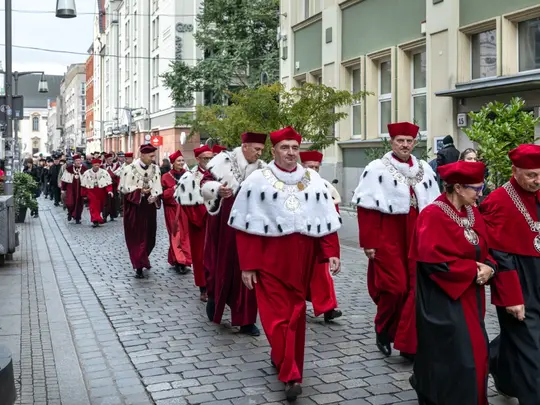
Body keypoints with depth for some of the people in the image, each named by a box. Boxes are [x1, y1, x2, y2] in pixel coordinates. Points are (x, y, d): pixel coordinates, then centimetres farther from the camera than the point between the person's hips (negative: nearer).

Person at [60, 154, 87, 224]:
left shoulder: (84, 170, -2)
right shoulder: (69, 169, -3)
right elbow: (64, 179, 3)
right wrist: (63, 189, 4)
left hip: (81, 189, 1)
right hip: (70, 188, -1)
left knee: (79, 204, 5)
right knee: (70, 203, -12)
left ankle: (77, 218, 20)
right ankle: (70, 213, 20)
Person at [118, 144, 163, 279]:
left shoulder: (155, 169, 2)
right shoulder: (130, 169, -10)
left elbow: (158, 188, 3)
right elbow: (124, 188, -9)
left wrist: (154, 197, -16)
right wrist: (140, 191, -16)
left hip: (149, 206, 4)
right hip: (134, 207, -4)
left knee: (149, 236, 10)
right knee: (136, 236, -1)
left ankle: (143, 259, 34)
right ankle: (139, 266, 6)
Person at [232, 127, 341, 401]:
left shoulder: (313, 180, 6)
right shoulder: (258, 180, -3)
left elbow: (327, 220, 7)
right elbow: (246, 226, -5)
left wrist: (331, 252, -3)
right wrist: (247, 265, -8)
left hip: (302, 259, 3)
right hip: (269, 259, -3)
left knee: (296, 314, 11)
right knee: (277, 315, -3)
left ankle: (284, 363, 28)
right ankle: (292, 375, 3)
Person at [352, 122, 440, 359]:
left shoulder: (424, 169, 10)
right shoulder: (377, 169, -5)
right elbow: (366, 209, -8)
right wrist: (369, 242, -12)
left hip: (417, 238, 5)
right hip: (387, 238, -5)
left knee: (417, 288, 2)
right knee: (395, 287, -4)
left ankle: (409, 343, 11)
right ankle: (383, 330, 23)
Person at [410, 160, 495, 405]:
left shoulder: (473, 214, 7)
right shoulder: (433, 216, -18)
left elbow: (486, 249, 14)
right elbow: (434, 260, -25)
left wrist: (488, 267, -8)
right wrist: (473, 269, -18)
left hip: (470, 296, 8)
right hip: (443, 300, -8)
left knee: (474, 352, 13)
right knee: (452, 357, -3)